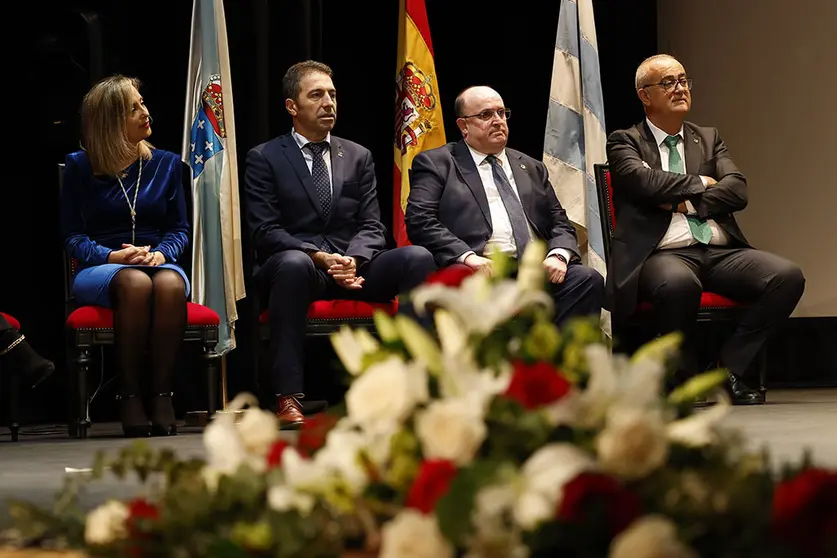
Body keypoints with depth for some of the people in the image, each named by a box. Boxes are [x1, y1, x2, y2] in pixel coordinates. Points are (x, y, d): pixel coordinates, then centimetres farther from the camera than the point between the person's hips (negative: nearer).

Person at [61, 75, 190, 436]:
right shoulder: (81, 167, 9)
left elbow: (180, 229, 14)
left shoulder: (166, 164, 15)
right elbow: (74, 236, 5)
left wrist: (160, 254, -9)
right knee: (135, 282, -39)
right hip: (99, 270, -2)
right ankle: (130, 394, -33)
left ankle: (162, 393, -35)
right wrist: (112, 256, -13)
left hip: (158, 262, 2)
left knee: (170, 283, -38)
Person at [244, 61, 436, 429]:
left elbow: (372, 227, 10)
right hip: (299, 263, -4)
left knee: (417, 257, -25)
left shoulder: (358, 157, 18)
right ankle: (289, 397, -40)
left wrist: (352, 260, -14)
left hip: (353, 264, 4)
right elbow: (266, 233, -4)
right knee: (293, 263, -41)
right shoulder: (264, 159, 6)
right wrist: (321, 258, -18)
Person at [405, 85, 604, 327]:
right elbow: (420, 221, 1)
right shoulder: (436, 164, 14)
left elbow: (561, 225, 25)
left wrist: (558, 255, 0)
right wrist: (467, 256, -15)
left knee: (587, 279, -24)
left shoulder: (532, 169, 28)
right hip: (483, 270, -5)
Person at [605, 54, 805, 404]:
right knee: (678, 283, -41)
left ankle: (727, 370, -10)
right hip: (665, 254, -5)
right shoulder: (625, 142, 10)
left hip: (720, 252, 5)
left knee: (788, 277, -21)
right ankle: (687, 378, -15)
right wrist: (700, 184, 1)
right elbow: (644, 181, -12)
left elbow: (737, 191, 6)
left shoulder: (709, 139, 23)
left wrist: (685, 202, -6)